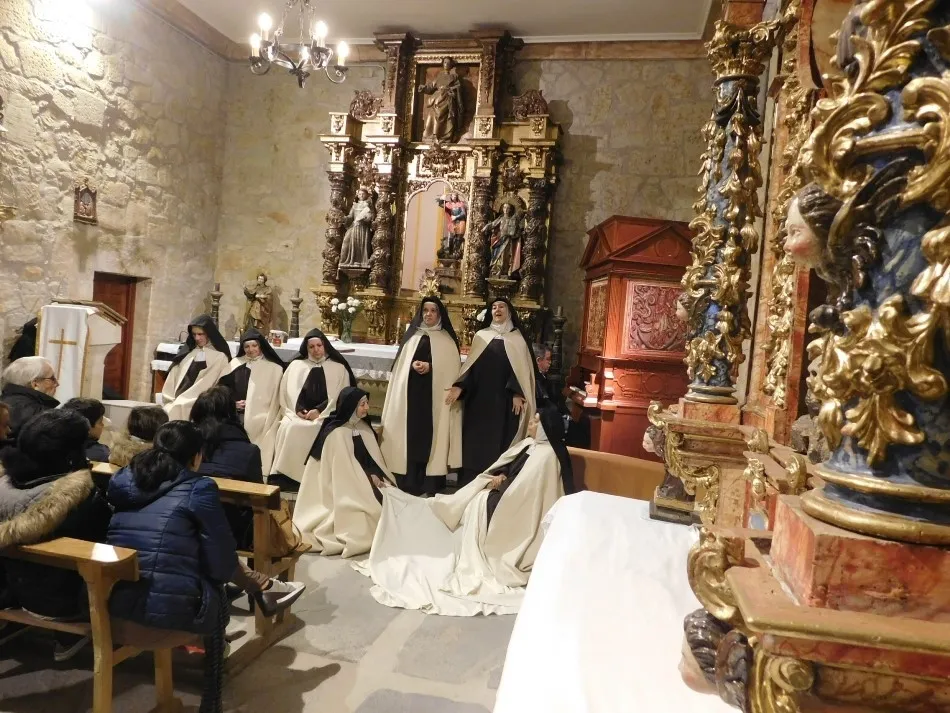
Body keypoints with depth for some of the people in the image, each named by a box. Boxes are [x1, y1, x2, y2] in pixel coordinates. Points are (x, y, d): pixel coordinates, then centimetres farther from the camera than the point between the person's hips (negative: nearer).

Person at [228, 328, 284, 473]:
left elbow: (277, 398, 3)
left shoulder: (274, 368, 5)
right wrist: (234, 403, -2)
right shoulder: (235, 363, 15)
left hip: (260, 419, -3)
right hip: (236, 417, 3)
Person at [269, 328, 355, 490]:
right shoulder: (296, 365, 16)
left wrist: (319, 411, -13)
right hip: (299, 414, 2)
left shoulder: (339, 368, 8)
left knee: (312, 429, -35)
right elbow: (287, 392, 10)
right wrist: (298, 409, -9)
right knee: (288, 426, -30)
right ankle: (286, 477, -26)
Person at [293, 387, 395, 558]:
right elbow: (344, 470, -18)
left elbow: (374, 458, 6)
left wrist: (374, 476, -12)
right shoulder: (337, 434, -19)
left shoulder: (363, 426, 4)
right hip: (344, 491, -7)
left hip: (360, 483, 7)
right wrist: (369, 481, -16)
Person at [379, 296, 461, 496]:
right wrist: (413, 365, -9)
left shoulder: (447, 339, 7)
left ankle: (429, 483, 2)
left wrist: (430, 366, -15)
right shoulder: (412, 335, 14)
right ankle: (408, 482, 6)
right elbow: (400, 364, 11)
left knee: (430, 433, -3)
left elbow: (452, 367, -1)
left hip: (435, 393, -2)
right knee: (409, 432, 0)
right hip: (410, 391, 2)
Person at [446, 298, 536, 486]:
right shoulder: (481, 336, 12)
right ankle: (470, 484, 7)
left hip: (504, 399, -2)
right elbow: (471, 365, 9)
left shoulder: (518, 338, 7)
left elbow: (522, 368, 1)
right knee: (475, 439, 1)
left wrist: (518, 394, -12)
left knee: (499, 440, -3)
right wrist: (460, 387, -5)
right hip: (479, 397, 2)